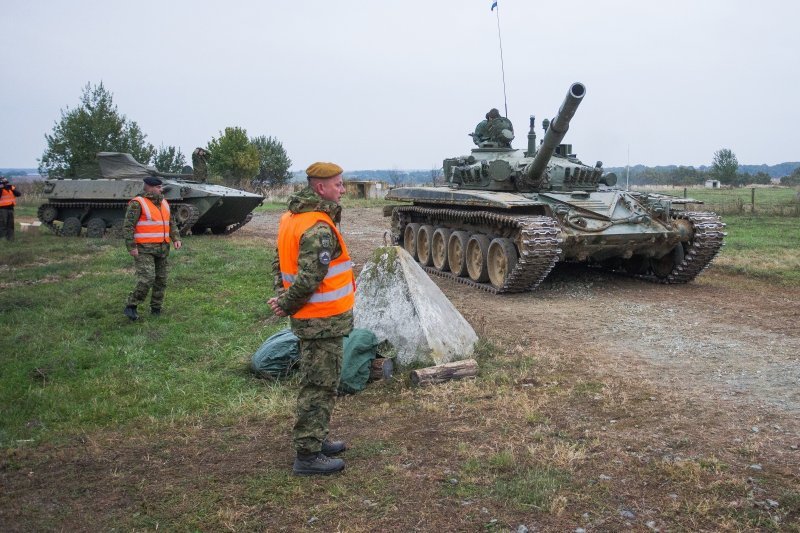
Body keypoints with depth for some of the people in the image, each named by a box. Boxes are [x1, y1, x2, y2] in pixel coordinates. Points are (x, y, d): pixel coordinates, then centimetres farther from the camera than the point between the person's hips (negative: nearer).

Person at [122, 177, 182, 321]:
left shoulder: (163, 203, 12)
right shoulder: (137, 204, -10)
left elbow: (171, 223, 17)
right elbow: (128, 226, -14)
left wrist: (176, 239, 2)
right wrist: (131, 247, -19)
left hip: (162, 249, 7)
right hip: (143, 249, -7)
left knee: (160, 280, 8)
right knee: (147, 279, -18)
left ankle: (156, 309, 21)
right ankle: (131, 307, -3)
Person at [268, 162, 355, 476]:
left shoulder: (292, 218, 10)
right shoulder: (319, 228, -22)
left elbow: (280, 261, 16)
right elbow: (309, 278, -27)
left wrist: (281, 296, 5)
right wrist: (285, 306, -13)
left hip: (309, 319, 10)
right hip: (324, 320, -10)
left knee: (315, 384, 21)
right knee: (319, 387, 0)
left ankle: (316, 440, 34)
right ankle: (308, 456, 9)